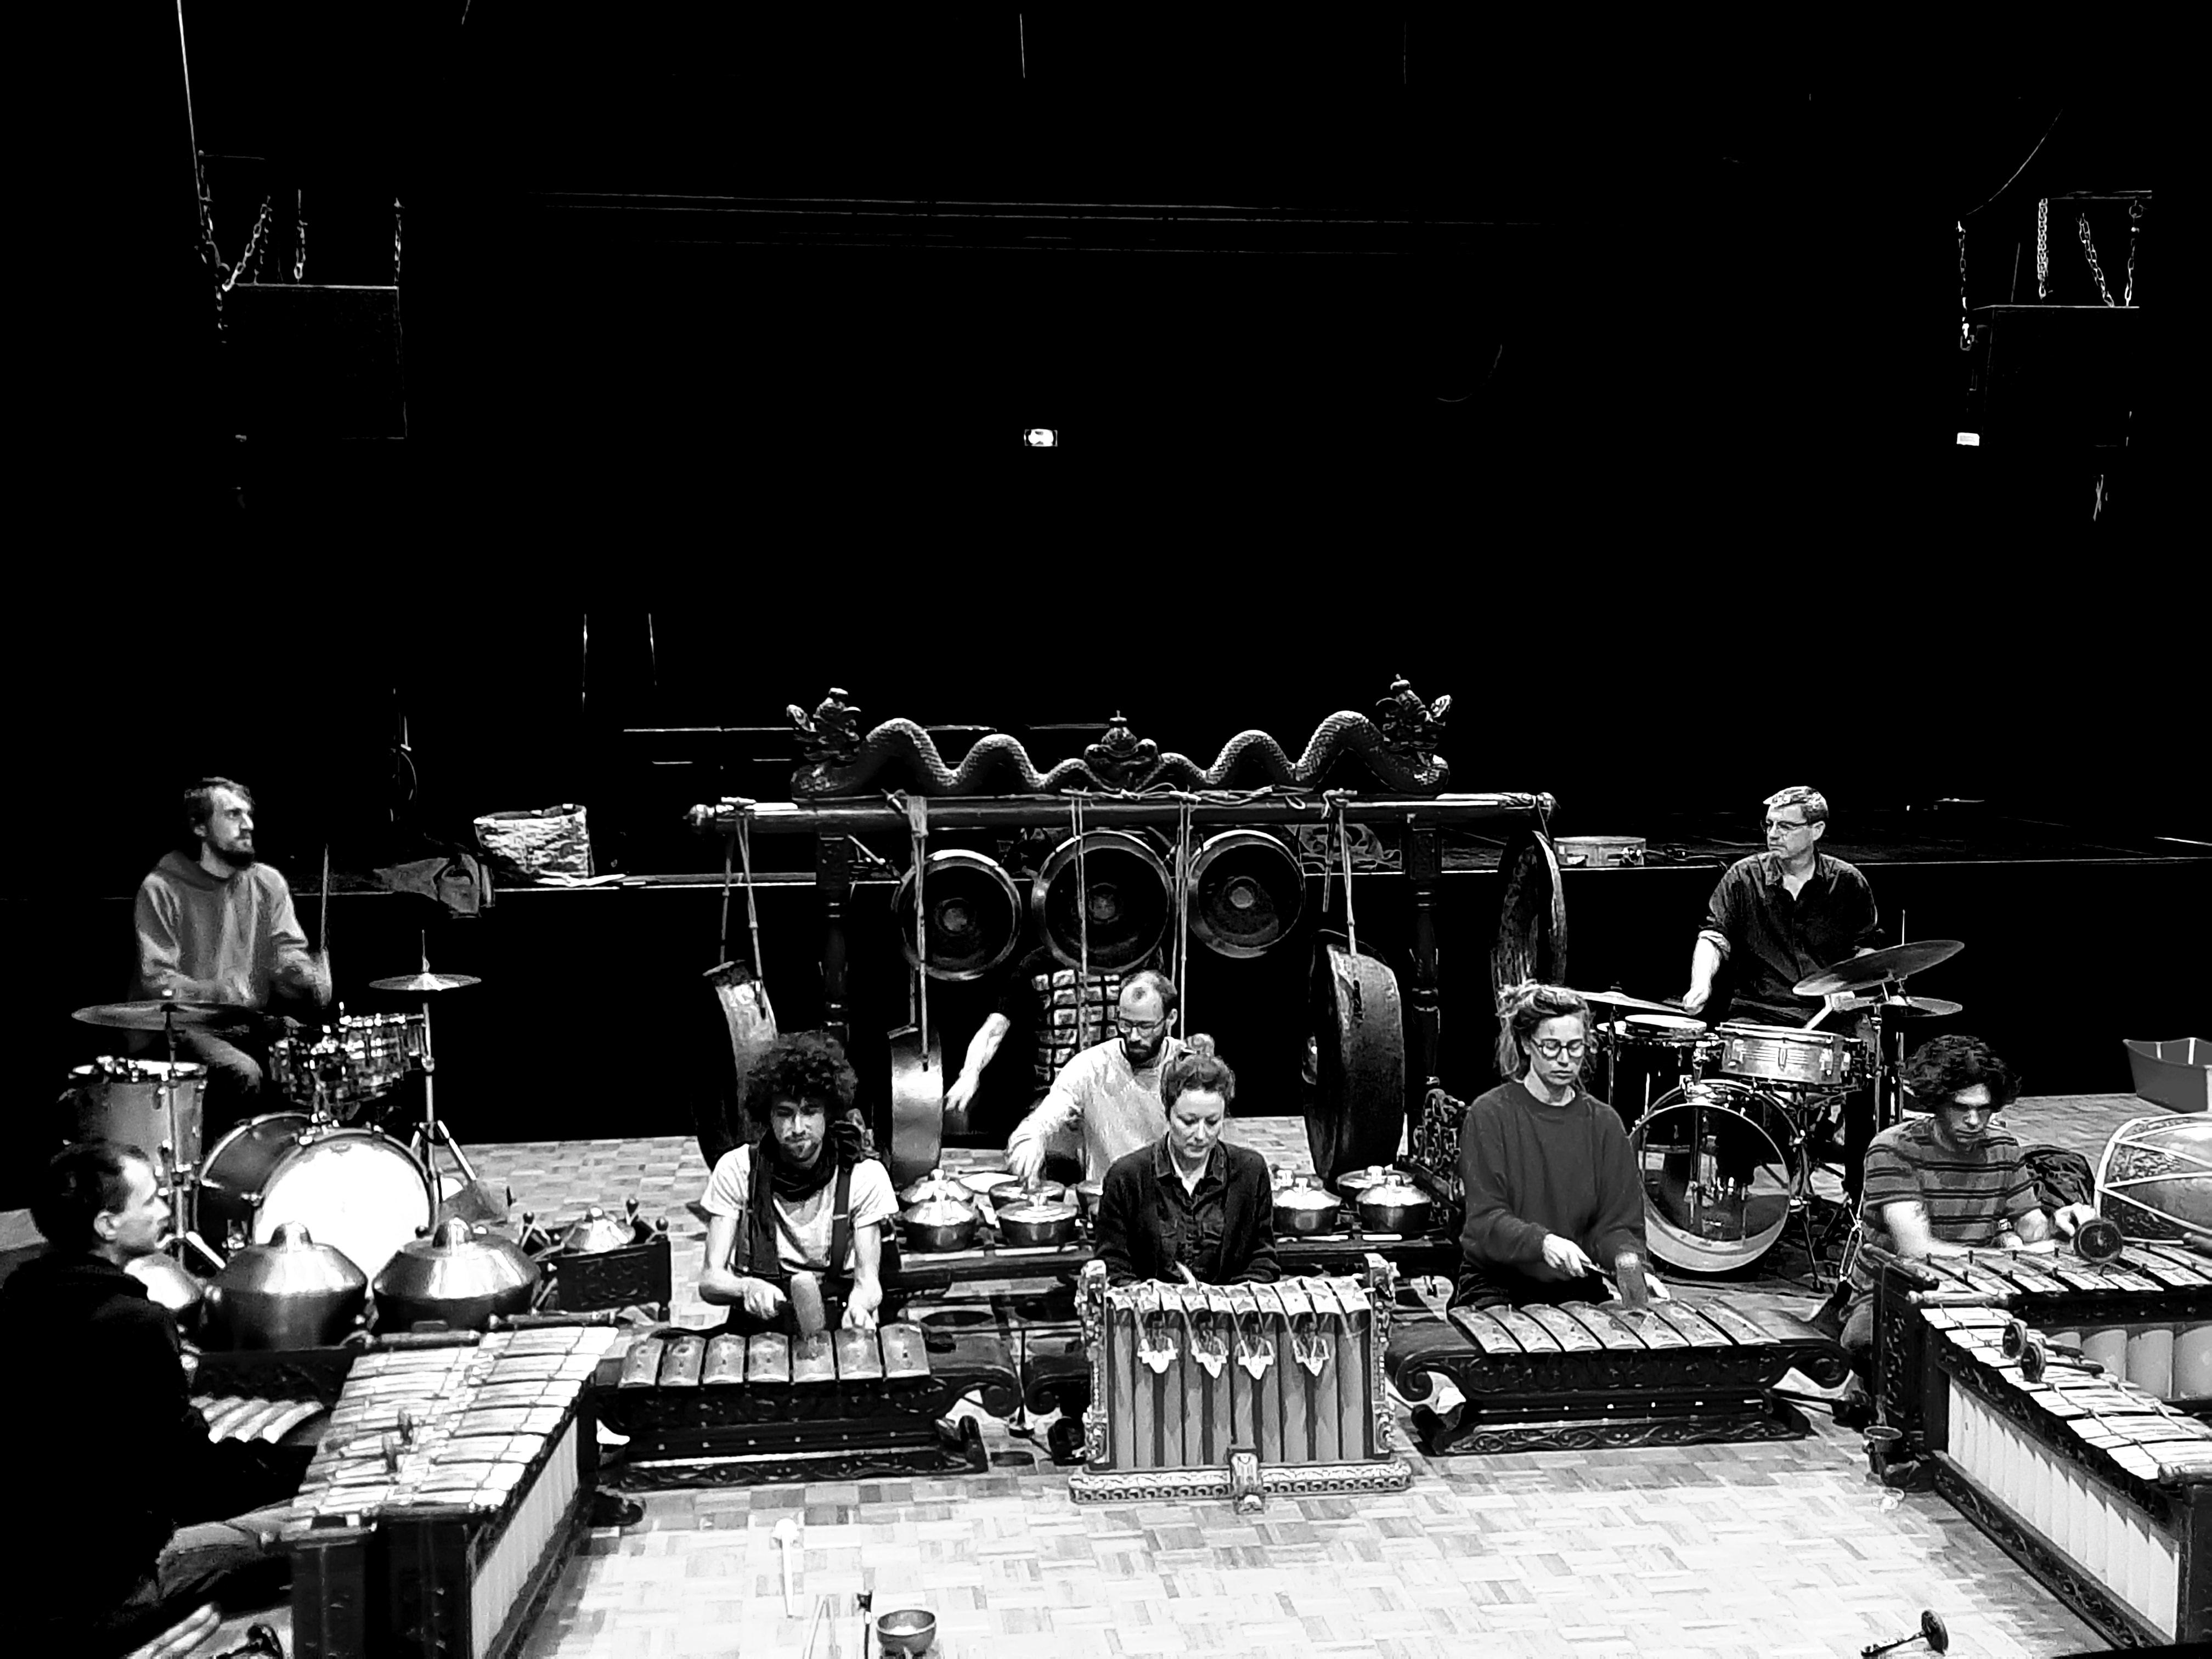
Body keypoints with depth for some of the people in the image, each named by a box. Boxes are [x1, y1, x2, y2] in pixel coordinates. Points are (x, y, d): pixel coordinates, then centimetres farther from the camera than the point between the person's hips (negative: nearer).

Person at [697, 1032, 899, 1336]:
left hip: (838, 1324, -1)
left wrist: (859, 1305, -30)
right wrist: (747, 1287, -29)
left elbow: (868, 1280, -4)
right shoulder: (736, 1170, -1)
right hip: (758, 1327, 1)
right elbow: (710, 1281, -4)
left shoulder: (864, 1177, -2)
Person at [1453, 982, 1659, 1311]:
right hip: (1496, 1289, -4)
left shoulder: (1604, 1123, 7)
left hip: (1578, 1290, 4)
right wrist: (1544, 1243, -31)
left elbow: (1618, 1220, 3)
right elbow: (1484, 1220, -13)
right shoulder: (1489, 1115, -5)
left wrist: (1629, 1261, -19)